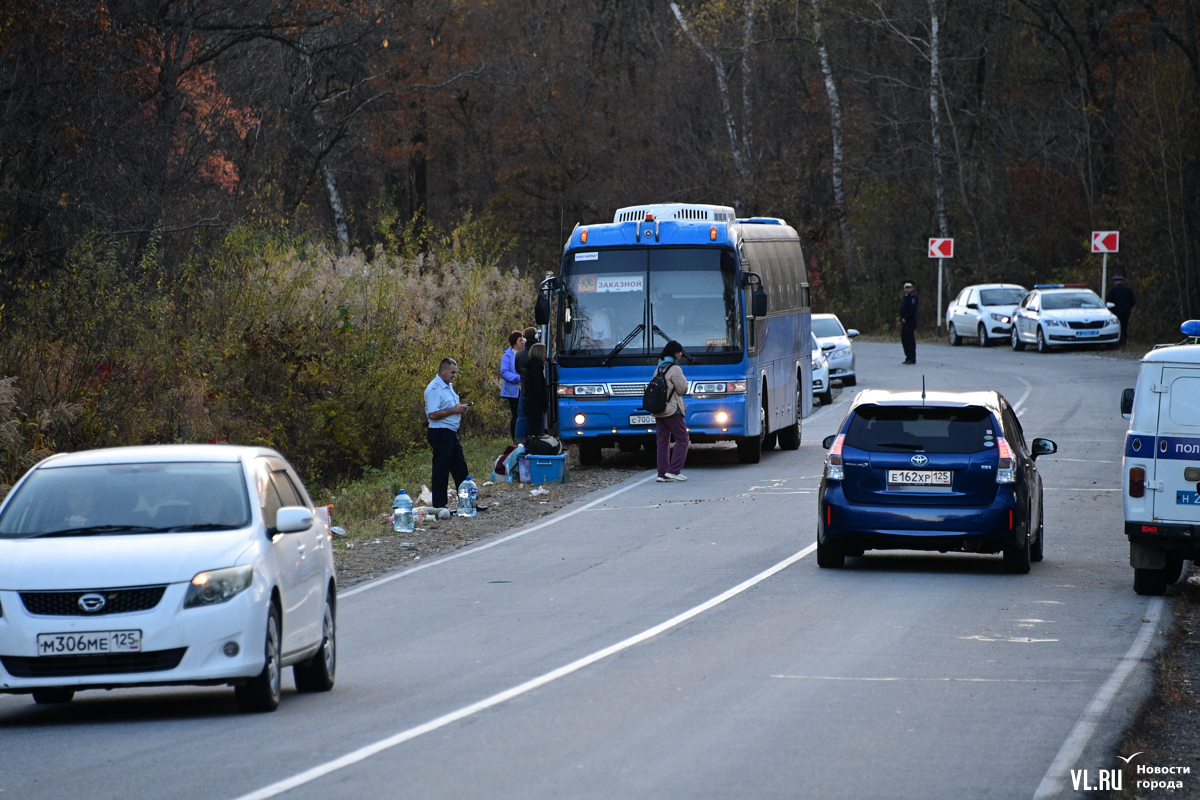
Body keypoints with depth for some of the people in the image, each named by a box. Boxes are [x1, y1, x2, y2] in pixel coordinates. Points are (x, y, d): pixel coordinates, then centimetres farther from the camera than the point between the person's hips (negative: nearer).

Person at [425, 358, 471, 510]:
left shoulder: (449, 386, 16)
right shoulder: (434, 389, -16)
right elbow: (432, 414, -24)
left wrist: (461, 409, 9)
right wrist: (454, 410, -20)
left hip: (452, 434, 10)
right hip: (440, 434, -10)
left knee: (460, 469, 12)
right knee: (441, 470, -4)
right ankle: (439, 506, 1)